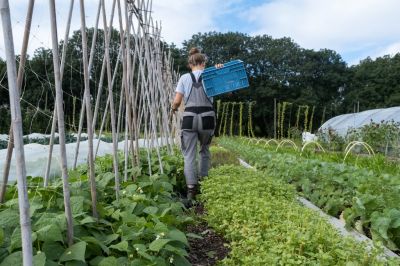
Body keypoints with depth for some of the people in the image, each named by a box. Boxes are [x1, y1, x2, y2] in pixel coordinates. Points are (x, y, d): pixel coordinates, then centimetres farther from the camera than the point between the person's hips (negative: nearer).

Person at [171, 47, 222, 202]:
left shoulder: (184, 78, 6)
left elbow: (177, 101, 2)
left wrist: (174, 108, 23)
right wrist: (220, 70, 0)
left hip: (190, 118, -1)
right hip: (207, 117, 1)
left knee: (189, 155, 1)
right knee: (205, 150, 23)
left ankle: (191, 188, -7)